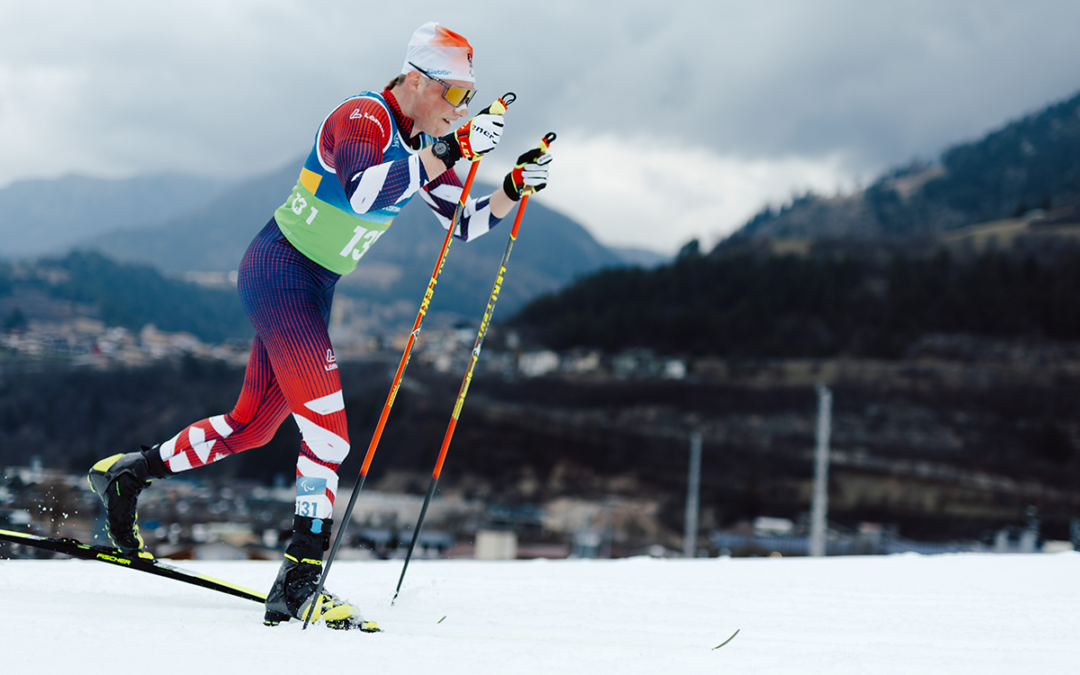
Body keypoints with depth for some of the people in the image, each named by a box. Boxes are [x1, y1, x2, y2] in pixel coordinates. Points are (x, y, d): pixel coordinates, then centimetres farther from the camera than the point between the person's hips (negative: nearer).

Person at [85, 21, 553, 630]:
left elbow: (464, 223, 11)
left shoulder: (424, 143, 6)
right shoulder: (362, 118, -20)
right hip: (280, 273, -9)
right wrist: (446, 153, -43)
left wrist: (513, 191, -6)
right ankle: (300, 584, -13)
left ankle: (127, 473, 31)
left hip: (313, 289, 9)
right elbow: (362, 192, -40)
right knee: (328, 435, -15)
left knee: (253, 426, 16)